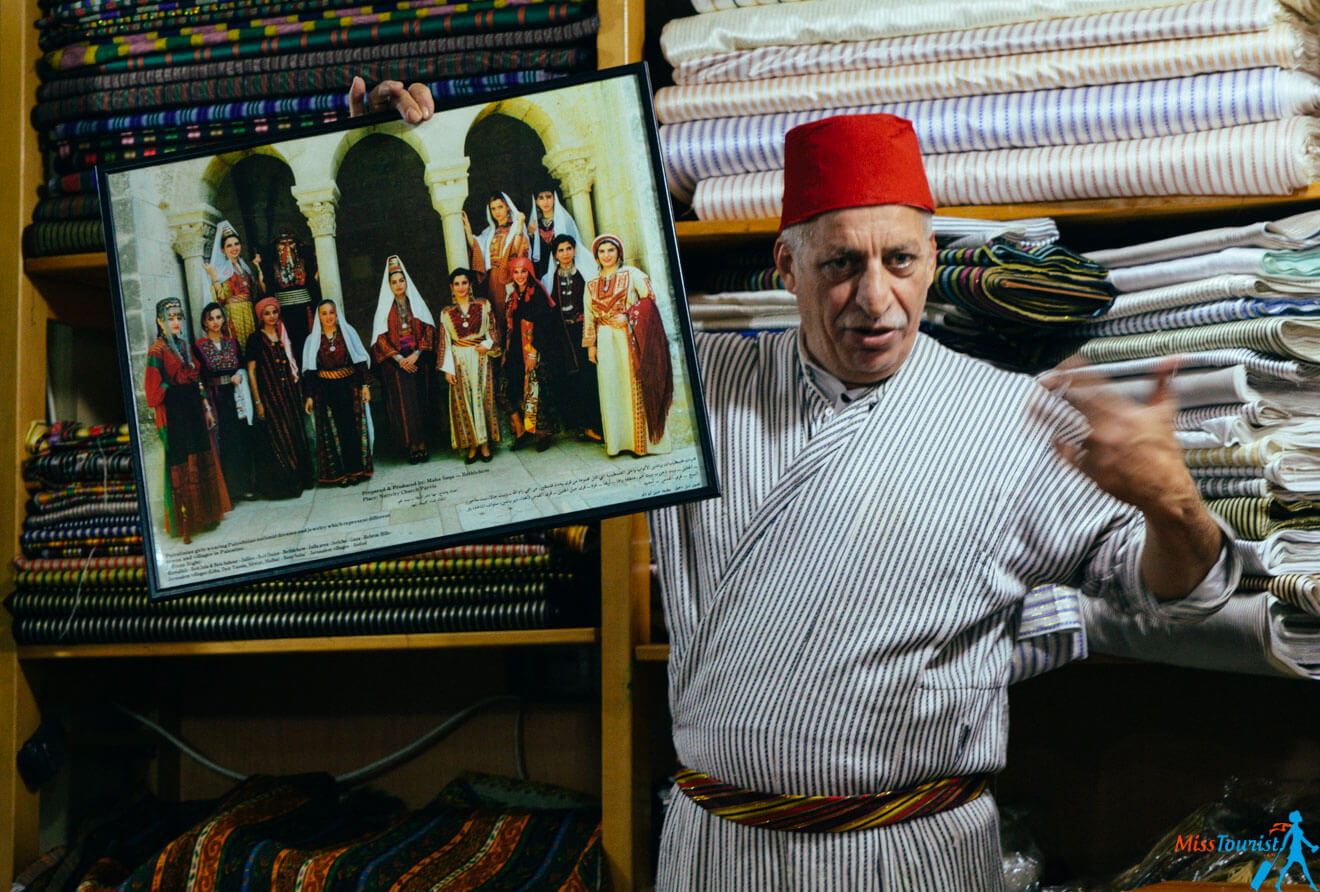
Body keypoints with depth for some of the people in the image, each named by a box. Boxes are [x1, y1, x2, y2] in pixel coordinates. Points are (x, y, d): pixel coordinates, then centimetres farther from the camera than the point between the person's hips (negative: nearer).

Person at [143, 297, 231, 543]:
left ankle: (203, 516, 20)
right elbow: (156, 389, -16)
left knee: (201, 464, 10)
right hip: (174, 416, -7)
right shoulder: (157, 350, -11)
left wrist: (206, 407, 14)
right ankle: (184, 526, 4)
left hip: (193, 412, 7)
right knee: (181, 469, -3)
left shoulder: (184, 345, 12)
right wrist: (182, 385, -10)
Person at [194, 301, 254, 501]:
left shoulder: (232, 343, 12)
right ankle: (228, 489, -1)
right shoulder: (199, 346, 0)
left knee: (242, 438, 1)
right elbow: (200, 377, -5)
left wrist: (239, 375, -9)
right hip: (216, 399, -4)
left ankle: (244, 486, 8)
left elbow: (243, 367, 14)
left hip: (236, 396, 4)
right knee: (223, 441, -6)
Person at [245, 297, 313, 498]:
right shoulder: (256, 339, -4)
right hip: (269, 395, -5)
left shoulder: (284, 336, 12)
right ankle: (280, 484, 2)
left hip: (289, 394, 5)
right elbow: (251, 372, -6)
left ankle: (299, 480, 15)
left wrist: (298, 394, 12)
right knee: (276, 439, -4)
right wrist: (257, 402, -11)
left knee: (296, 435, 6)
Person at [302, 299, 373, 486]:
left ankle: (356, 470, 8)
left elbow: (360, 361, 3)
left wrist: (364, 385, -4)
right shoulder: (312, 340, 5)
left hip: (349, 388, 0)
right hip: (325, 391, 0)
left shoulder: (348, 332, 3)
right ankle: (338, 473, 7)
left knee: (354, 428, -1)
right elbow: (310, 370, 4)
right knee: (332, 431, 0)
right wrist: (309, 396, -1)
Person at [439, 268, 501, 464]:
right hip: (459, 360, 1)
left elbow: (492, 330, 6)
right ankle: (472, 445, 6)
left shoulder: (483, 306, 3)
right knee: (463, 401, 0)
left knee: (483, 397, -2)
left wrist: (487, 344, -13)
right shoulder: (447, 312, 5)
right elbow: (445, 342, 3)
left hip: (480, 358, -1)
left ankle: (484, 443, 4)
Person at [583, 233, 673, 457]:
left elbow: (649, 299, -3)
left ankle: (641, 440, -1)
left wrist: (628, 317, -13)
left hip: (629, 338, -4)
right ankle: (617, 441, 5)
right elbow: (589, 317, 16)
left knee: (634, 385, -4)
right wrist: (591, 344, 10)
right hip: (606, 342, 4)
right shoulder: (591, 285, 15)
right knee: (610, 388, 1)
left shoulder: (631, 274, 3)